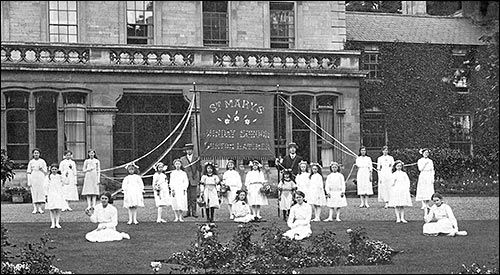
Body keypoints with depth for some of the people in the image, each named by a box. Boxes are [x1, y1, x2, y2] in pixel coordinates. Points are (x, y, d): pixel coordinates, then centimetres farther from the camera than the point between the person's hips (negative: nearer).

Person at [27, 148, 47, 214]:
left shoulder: (42, 161, 7)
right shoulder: (31, 162, 9)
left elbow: (45, 172, 10)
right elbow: (28, 172, 9)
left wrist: (42, 169, -11)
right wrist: (29, 182, 3)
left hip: (41, 178, 0)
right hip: (33, 178, 1)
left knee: (41, 192, -5)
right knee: (34, 193, -2)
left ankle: (40, 208, -2)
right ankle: (35, 208, -1)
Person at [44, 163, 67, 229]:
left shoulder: (60, 177, 6)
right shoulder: (48, 177, 4)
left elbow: (65, 183, 2)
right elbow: (46, 187, 5)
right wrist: (46, 195, 2)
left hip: (59, 194, 0)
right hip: (51, 194, 0)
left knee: (58, 209, -3)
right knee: (52, 210, 0)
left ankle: (57, 223, 4)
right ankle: (53, 223, 5)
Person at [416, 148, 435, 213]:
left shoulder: (430, 161, 11)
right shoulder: (420, 161, 5)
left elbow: (432, 170, 10)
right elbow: (420, 169, -7)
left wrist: (432, 178, 1)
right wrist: (425, 163, -13)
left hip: (429, 177, 2)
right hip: (422, 177, -2)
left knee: (429, 192, -3)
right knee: (423, 192, -7)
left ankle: (427, 205, 3)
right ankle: (424, 205, -5)